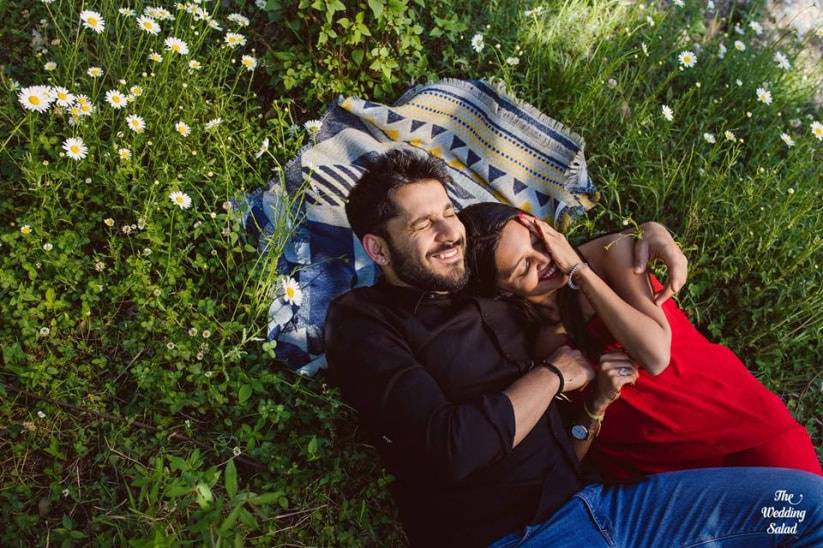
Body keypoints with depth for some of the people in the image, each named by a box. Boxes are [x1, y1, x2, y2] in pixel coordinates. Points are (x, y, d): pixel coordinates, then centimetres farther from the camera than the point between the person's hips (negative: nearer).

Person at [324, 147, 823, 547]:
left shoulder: (484, 292, 13)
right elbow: (452, 446, -21)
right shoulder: (362, 321, -8)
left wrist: (647, 232, 13)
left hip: (593, 495, 8)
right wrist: (553, 373, -8)